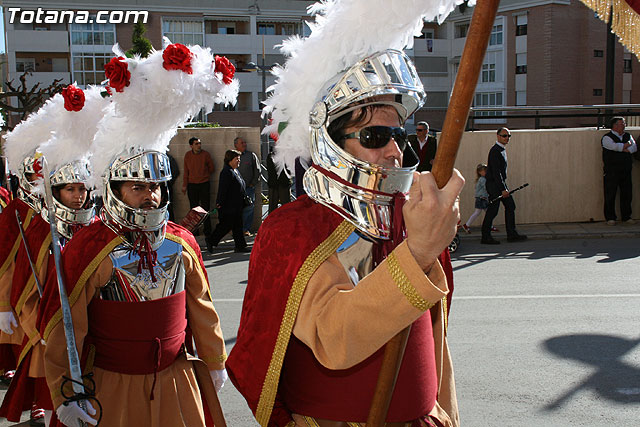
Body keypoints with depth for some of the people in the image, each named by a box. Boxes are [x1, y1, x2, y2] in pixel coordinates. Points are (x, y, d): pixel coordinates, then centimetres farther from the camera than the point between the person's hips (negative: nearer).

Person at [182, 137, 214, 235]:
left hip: (204, 184, -2)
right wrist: (184, 185, 8)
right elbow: (186, 171, 9)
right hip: (192, 185, 2)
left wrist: (204, 175, 9)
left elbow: (211, 168, 8)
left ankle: (207, 230, 5)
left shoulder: (206, 154, -4)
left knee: (205, 208, -1)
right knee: (193, 208, 7)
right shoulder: (187, 155, 2)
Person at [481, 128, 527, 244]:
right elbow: (496, 172, -22)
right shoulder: (495, 150, -17)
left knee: (510, 206, 8)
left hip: (501, 183, 10)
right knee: (492, 210, -6)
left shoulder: (502, 149, 15)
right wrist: (503, 189, -23)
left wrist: (504, 187, 20)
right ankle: (485, 237, 2)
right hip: (494, 184, -10)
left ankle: (512, 234, 14)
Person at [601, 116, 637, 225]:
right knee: (610, 195, -3)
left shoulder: (628, 136, 16)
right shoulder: (607, 137, -2)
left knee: (626, 194, 6)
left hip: (626, 171, 5)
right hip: (611, 172, -5)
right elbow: (615, 146, -18)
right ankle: (610, 217, 5)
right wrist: (627, 144, -1)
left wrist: (624, 149, -14)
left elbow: (634, 147, 3)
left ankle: (626, 217, 15)